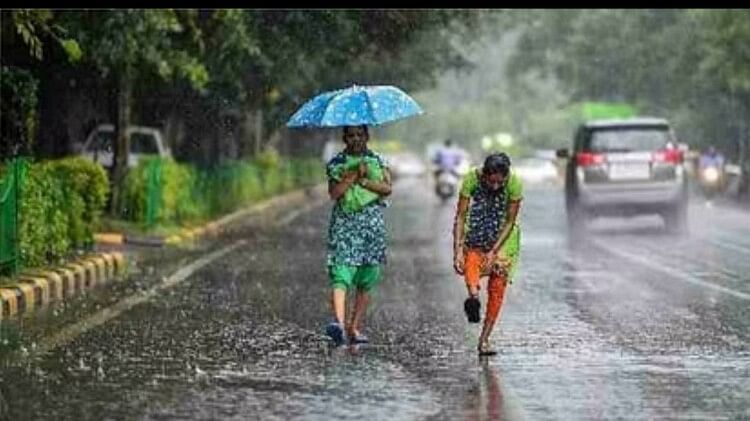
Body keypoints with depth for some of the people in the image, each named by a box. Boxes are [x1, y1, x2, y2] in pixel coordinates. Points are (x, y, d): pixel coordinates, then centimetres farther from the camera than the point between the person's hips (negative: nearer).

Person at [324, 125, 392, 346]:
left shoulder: (378, 161, 12)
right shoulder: (336, 163, 8)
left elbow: (387, 188, -2)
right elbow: (334, 193, -6)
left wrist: (362, 180, -10)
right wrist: (354, 175, -12)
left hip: (372, 222, 2)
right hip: (343, 222, -2)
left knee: (366, 280, 2)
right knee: (341, 274, -17)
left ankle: (355, 328, 9)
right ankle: (339, 322, -32)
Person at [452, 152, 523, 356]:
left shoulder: (514, 184, -25)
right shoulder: (472, 179, -25)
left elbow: (510, 222, -18)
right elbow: (460, 216, -22)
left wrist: (493, 252, -24)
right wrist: (458, 250, -30)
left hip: (503, 236, -1)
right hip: (476, 233, 1)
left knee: (497, 288, -6)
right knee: (471, 260, -30)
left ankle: (484, 339, -2)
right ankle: (473, 295, -56)